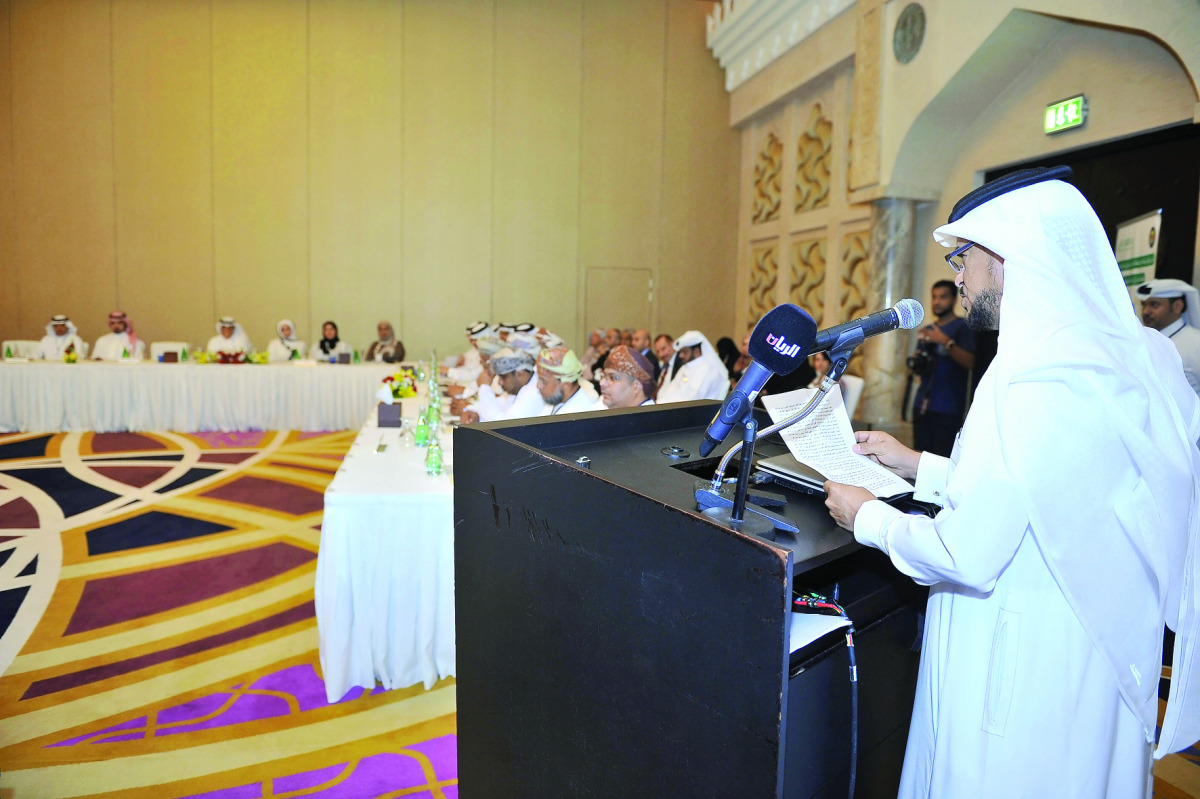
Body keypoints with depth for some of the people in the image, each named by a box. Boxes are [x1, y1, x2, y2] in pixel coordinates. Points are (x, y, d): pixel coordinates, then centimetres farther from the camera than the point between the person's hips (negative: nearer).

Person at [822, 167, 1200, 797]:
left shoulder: (1035, 382, -28)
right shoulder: (1122, 354, 3)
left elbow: (966, 556, -28)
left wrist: (867, 519, -11)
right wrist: (921, 468, 12)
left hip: (1026, 672, -9)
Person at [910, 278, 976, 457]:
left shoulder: (963, 327, 0)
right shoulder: (927, 330, 20)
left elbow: (969, 362, -13)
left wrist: (946, 341, -21)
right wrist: (918, 363, 2)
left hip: (948, 408, -6)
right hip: (922, 403, 6)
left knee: (943, 458, -11)